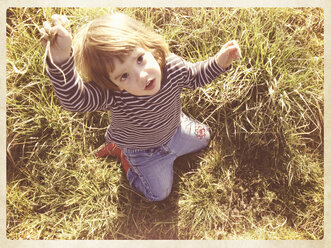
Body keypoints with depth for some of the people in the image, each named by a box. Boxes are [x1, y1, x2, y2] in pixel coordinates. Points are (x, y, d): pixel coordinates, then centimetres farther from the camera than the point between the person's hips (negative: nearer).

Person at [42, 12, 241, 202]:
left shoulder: (173, 65, -31)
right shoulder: (112, 95, -44)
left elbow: (194, 76, -7)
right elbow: (73, 98, -62)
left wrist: (219, 62, -24)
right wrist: (61, 57, -79)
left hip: (175, 129, 4)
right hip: (143, 151, -4)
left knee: (203, 138, 28)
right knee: (159, 193, 17)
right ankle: (122, 153, 28)